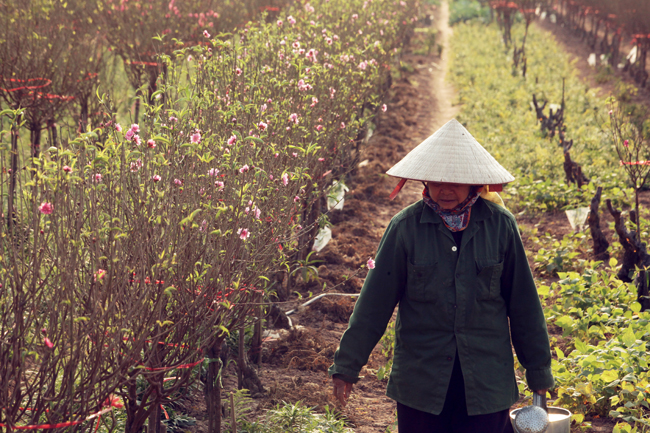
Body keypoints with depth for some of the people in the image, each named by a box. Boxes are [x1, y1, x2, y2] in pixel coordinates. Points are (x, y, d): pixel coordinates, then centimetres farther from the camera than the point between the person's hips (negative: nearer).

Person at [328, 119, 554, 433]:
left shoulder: (499, 225, -1)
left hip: (486, 380, 1)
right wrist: (347, 365, -1)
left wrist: (538, 370, 9)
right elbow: (374, 301, -1)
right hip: (421, 380, 0)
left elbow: (523, 303, 6)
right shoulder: (406, 227, -4)